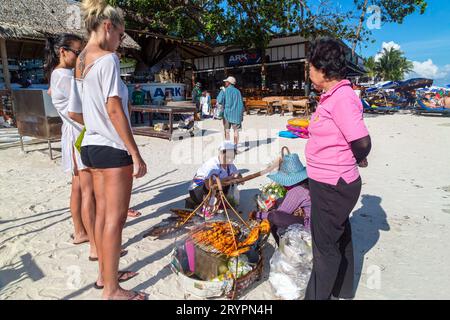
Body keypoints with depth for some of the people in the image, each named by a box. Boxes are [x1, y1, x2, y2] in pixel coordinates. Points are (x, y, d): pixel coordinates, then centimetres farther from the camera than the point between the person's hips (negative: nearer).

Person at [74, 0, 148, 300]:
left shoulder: (81, 61, 14)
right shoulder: (107, 59, -12)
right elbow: (114, 110, -19)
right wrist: (136, 155, -17)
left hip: (92, 144, 9)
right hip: (112, 147, -9)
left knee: (103, 212, 16)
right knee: (115, 219, -1)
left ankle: (105, 274, 30)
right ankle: (111, 290, 11)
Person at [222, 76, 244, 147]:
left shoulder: (227, 90, -4)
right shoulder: (237, 91, 11)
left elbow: (224, 101, -11)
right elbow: (241, 103, 10)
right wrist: (241, 113, 14)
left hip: (228, 112, -4)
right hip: (237, 113, 4)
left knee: (227, 129, 6)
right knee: (236, 130, 5)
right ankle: (235, 145, 7)